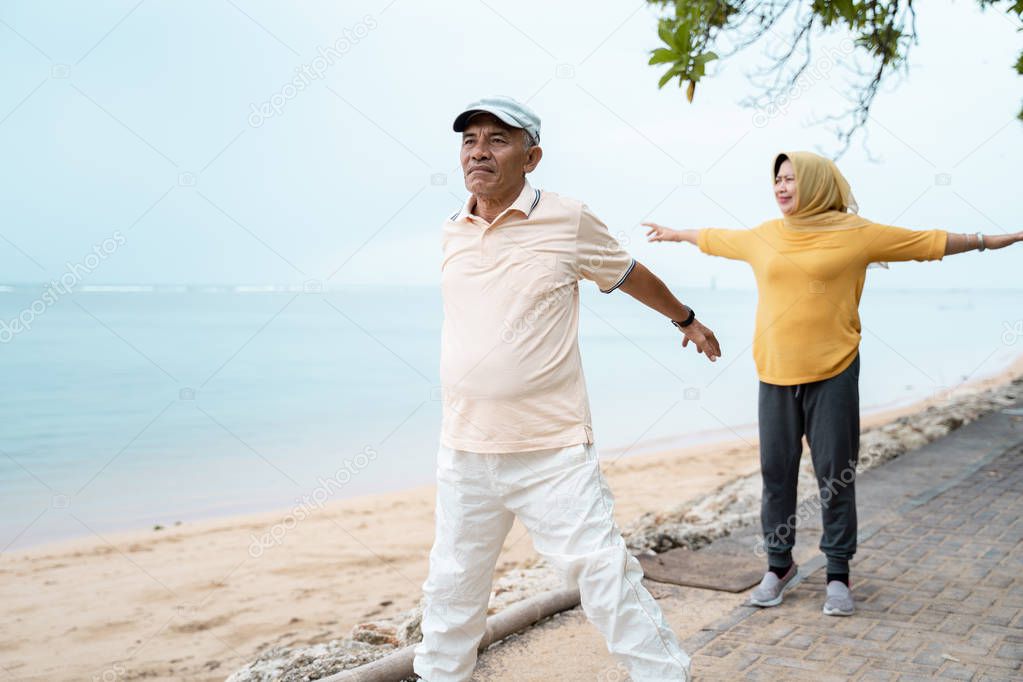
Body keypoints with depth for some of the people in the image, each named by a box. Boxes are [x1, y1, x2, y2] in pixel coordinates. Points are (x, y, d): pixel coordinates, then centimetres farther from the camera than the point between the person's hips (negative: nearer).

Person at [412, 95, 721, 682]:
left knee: (608, 580, -5)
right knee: (452, 589, 15)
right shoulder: (454, 231, 7)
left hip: (553, 454, -4)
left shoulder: (569, 221, -6)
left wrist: (687, 319, 25)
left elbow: (630, 275, 11)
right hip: (463, 454, 5)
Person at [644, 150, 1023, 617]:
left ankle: (838, 573, 17)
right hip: (776, 372, 3)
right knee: (776, 470, 8)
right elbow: (714, 239, 27)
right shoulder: (763, 236, 10)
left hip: (833, 373, -3)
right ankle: (779, 564, 24)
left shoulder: (854, 232, 0)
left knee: (836, 473, 2)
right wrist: (674, 234, 40)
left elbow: (928, 242, 7)